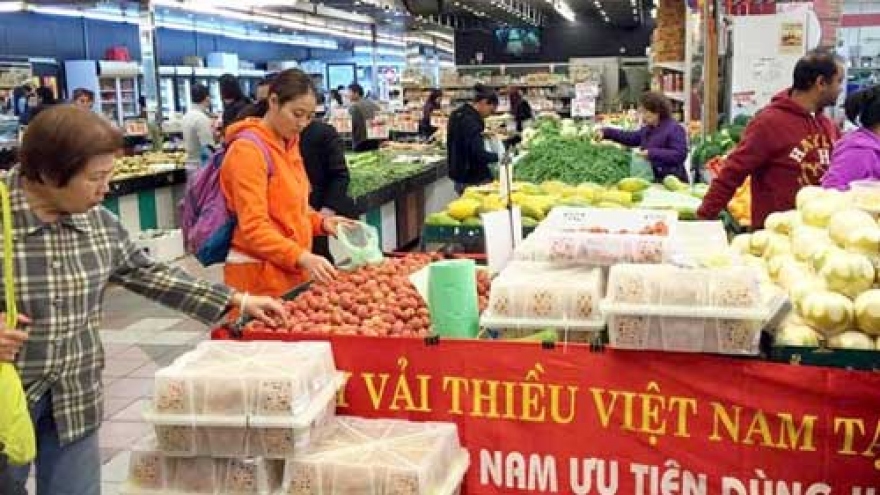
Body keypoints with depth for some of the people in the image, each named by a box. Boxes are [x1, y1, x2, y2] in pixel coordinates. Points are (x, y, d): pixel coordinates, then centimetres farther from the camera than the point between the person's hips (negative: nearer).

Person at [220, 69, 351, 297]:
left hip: (291, 270, 8)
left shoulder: (288, 144, 10)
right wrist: (301, 257, -31)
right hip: (260, 275, -8)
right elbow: (253, 228, -21)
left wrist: (321, 222, 1)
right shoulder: (248, 150, -16)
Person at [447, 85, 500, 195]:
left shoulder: (459, 114, 10)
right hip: (473, 179, -10)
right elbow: (479, 154, -26)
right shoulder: (471, 121, -20)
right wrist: (500, 156, -16)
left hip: (460, 176, 10)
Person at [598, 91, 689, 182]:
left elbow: (680, 155, -21)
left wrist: (652, 153, -25)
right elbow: (631, 137, 24)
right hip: (654, 181, 8)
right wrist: (606, 132, 15)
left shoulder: (675, 129, -12)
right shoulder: (648, 129, 14)